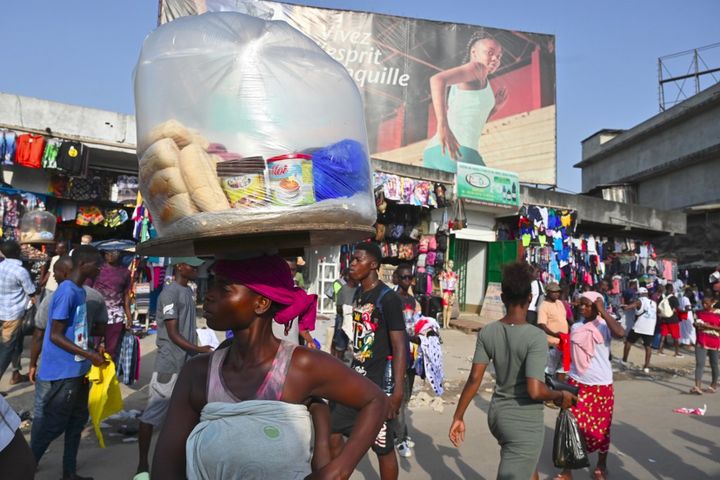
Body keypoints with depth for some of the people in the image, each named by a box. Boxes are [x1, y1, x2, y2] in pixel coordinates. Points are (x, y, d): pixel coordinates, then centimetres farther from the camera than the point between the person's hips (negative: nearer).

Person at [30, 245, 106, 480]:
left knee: (77, 421, 17)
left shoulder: (80, 291, 8)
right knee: (51, 426, 5)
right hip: (60, 375, -9)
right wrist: (89, 355, -21)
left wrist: (93, 352, 16)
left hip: (76, 371, 9)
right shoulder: (67, 292, -20)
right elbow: (55, 336, -20)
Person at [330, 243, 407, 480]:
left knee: (384, 448, 6)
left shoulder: (388, 298, -15)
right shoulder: (358, 294, 8)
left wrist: (397, 391, -21)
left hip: (379, 385, -7)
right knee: (332, 435, 11)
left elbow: (399, 346, -17)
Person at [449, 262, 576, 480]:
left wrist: (458, 416, 3)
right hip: (524, 422, -6)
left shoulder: (487, 332, -6)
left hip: (497, 414, 6)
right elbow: (535, 391, -26)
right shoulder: (536, 336, -21)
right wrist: (561, 396, -6)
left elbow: (474, 379, -5)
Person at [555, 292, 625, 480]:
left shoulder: (604, 327, -11)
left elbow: (621, 333, -34)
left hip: (601, 385, -3)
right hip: (576, 383, 3)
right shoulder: (575, 327, 3)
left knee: (601, 428, 13)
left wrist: (603, 310, -26)